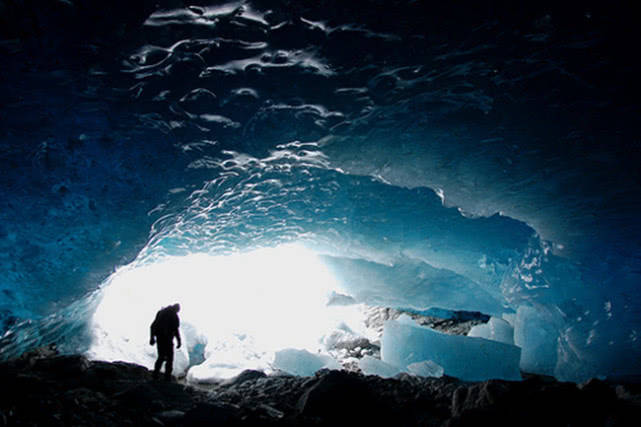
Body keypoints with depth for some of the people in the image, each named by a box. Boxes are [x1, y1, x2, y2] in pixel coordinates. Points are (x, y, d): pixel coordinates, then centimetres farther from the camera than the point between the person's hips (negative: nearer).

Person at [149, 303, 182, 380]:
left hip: (159, 338, 6)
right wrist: (179, 341, -9)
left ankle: (155, 374, 14)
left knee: (161, 356, 20)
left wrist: (152, 337, 18)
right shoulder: (174, 315, -9)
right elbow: (175, 329, -16)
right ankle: (167, 376, 5)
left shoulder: (161, 312, 10)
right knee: (169, 358, 8)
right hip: (167, 339, -6)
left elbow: (153, 325, 12)